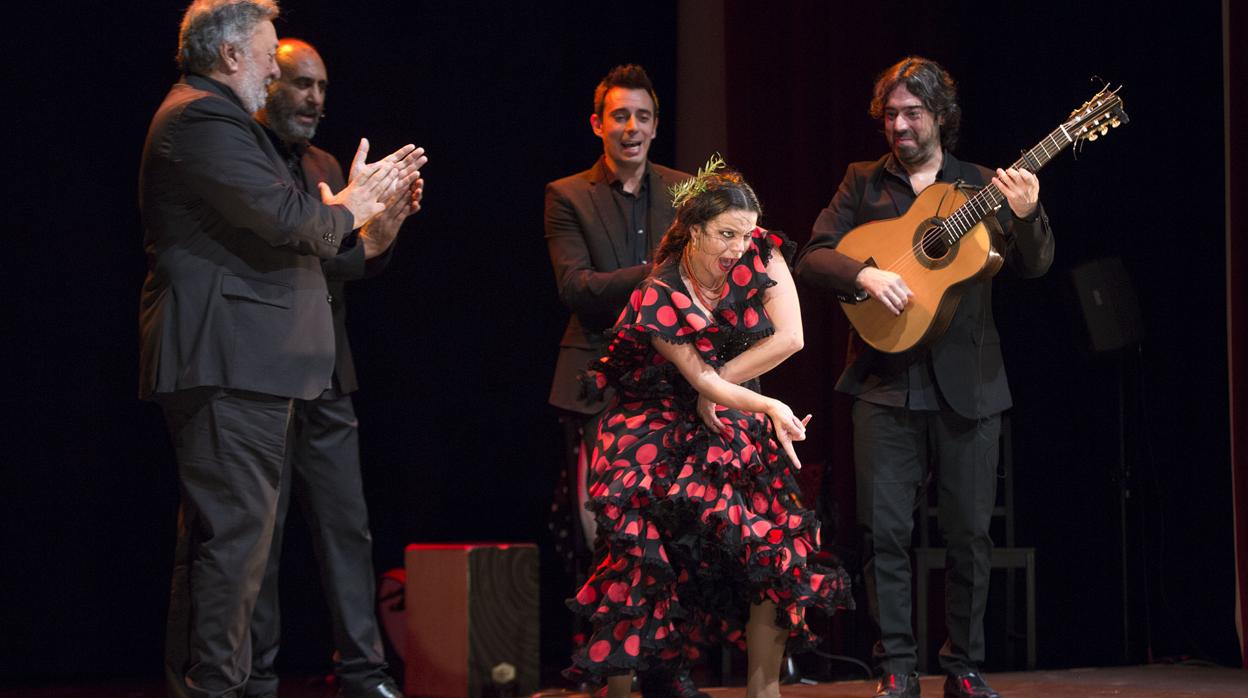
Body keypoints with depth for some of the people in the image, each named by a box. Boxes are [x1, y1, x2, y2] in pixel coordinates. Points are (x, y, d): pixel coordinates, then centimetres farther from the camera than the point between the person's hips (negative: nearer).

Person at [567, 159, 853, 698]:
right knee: (638, 565, -15)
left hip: (736, 431, 4)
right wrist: (770, 407, -32)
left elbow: (790, 337, -12)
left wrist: (718, 386, -11)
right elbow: (701, 380, -19)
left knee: (774, 554, -12)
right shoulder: (659, 298, -17)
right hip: (661, 431, -3)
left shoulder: (761, 255, -6)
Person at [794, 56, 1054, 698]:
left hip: (967, 382, 0)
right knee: (885, 529, -4)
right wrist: (865, 274, -17)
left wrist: (1026, 215, -22)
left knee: (970, 532, 4)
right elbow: (812, 258, 2)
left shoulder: (983, 187, 8)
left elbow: (1035, 267, -2)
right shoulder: (863, 183, 10)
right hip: (885, 381, 0)